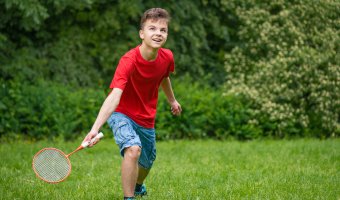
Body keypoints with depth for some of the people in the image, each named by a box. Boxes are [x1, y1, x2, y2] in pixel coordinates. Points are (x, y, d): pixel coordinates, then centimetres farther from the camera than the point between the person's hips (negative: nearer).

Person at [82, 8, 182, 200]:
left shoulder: (167, 57, -14)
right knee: (133, 149, -33)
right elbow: (114, 96, -44)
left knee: (147, 163, 21)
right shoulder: (129, 61, -32)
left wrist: (172, 100, 30)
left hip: (146, 119, 6)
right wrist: (95, 128, -56)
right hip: (122, 113, -6)